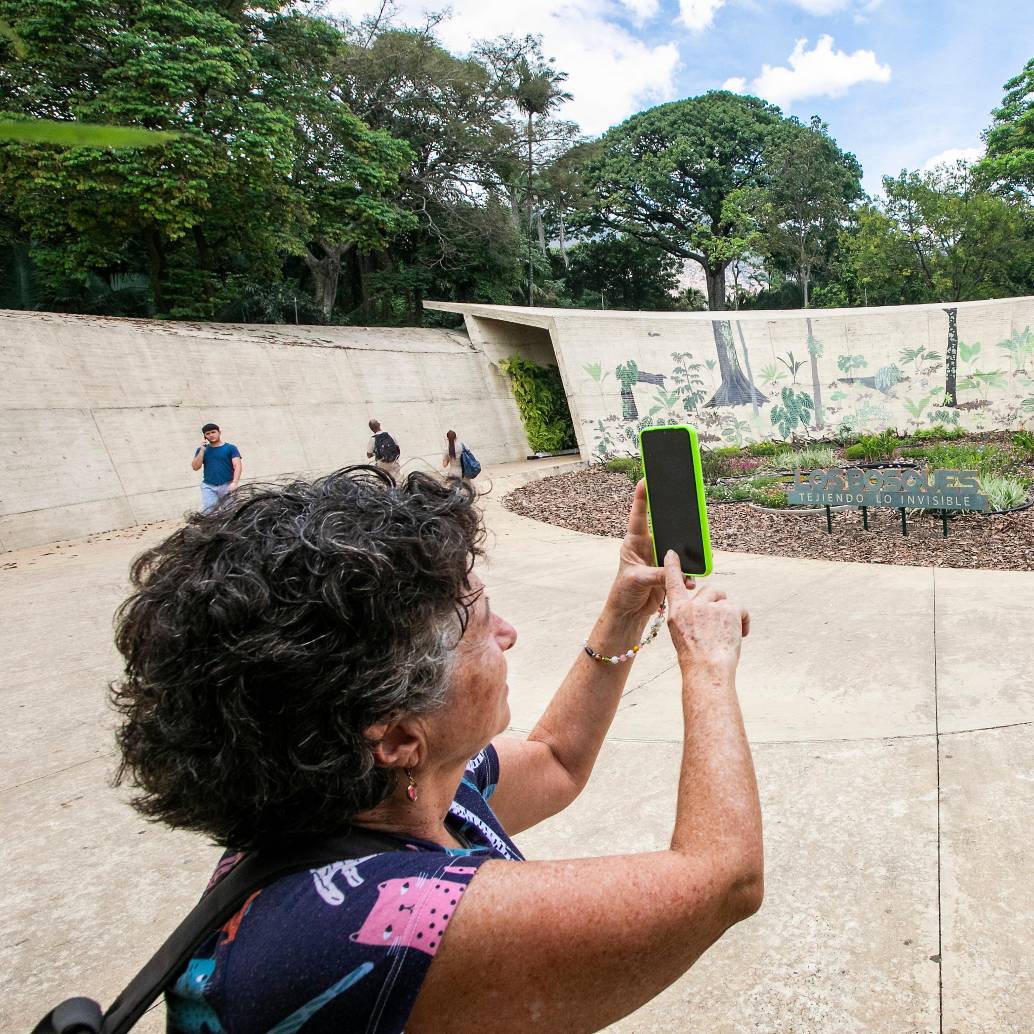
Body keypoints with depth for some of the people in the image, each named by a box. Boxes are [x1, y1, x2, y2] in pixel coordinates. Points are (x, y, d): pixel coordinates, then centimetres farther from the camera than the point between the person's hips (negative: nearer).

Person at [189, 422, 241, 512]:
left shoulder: (230, 448, 3)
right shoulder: (202, 449, 13)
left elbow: (237, 466, -6)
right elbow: (195, 467, 5)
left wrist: (234, 483, -20)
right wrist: (202, 450, -4)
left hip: (227, 485, -2)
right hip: (208, 487, 2)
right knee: (207, 512, -8)